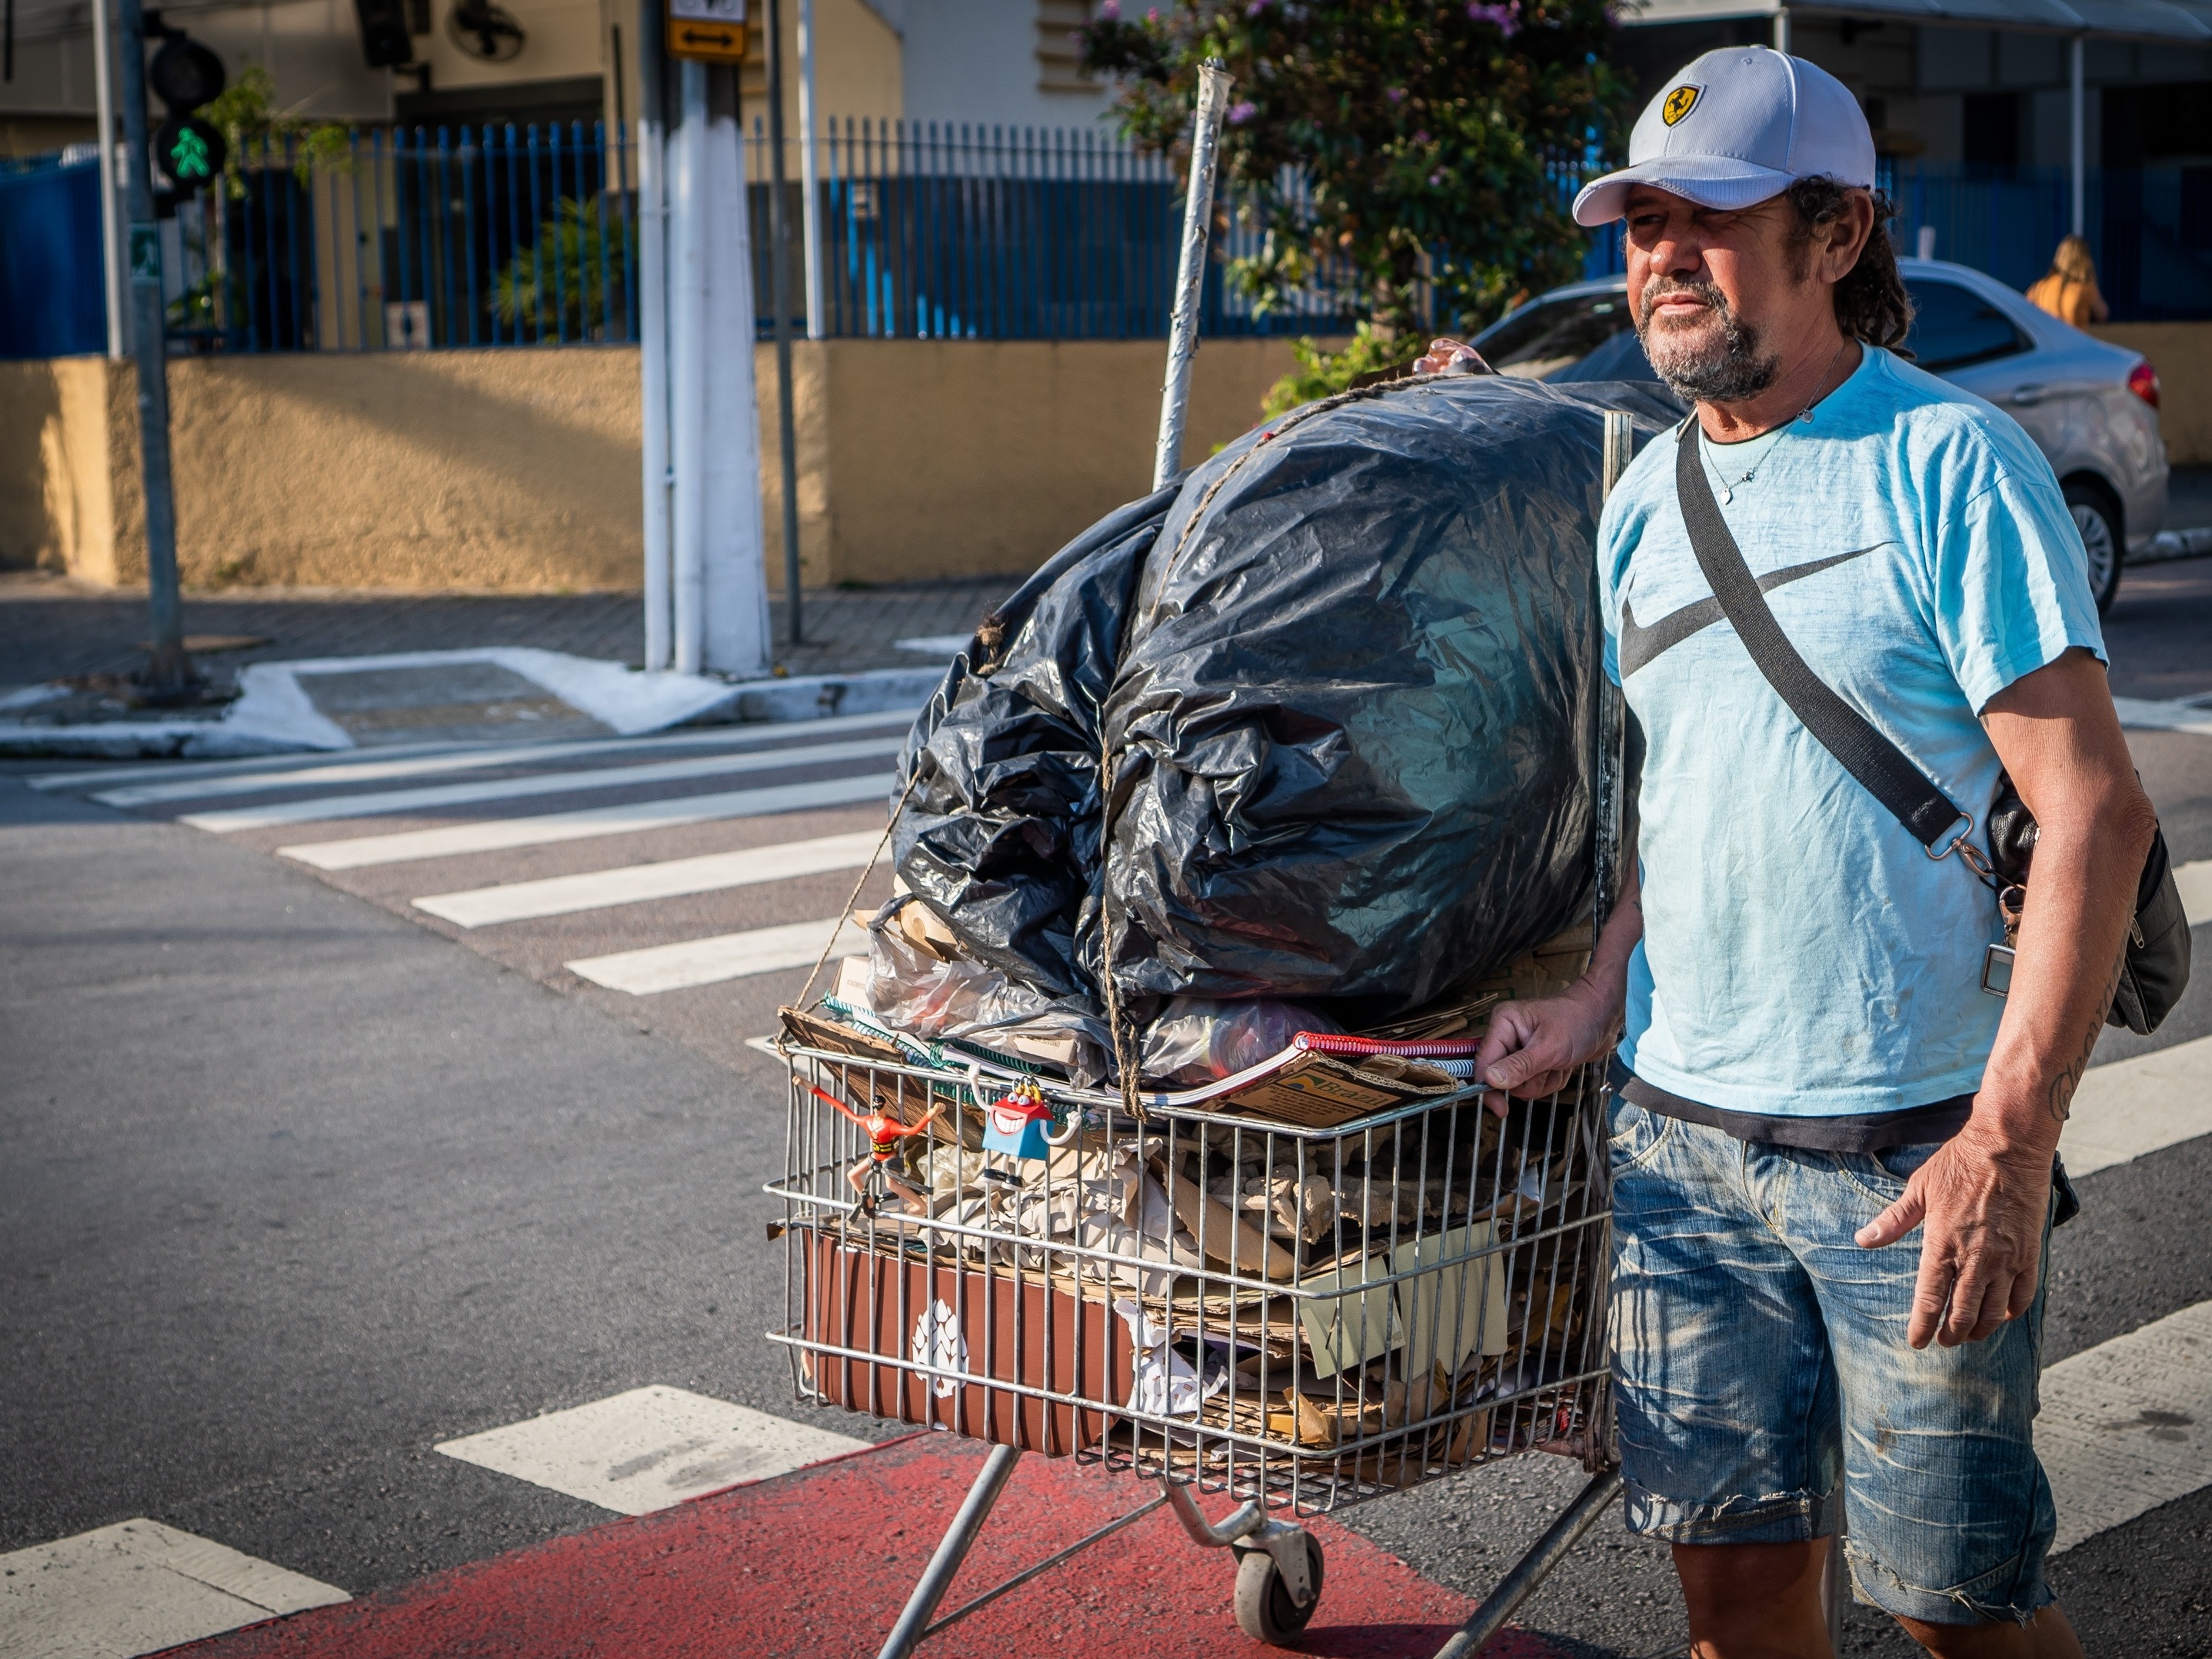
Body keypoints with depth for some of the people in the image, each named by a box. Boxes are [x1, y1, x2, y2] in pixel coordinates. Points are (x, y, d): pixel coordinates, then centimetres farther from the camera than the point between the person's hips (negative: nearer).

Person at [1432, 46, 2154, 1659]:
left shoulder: (1951, 463, -11)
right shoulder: (1646, 497, 10)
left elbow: (2098, 815, -14)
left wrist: (2012, 1136, -20)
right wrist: (1594, 1008, 5)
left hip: (1916, 1147, -5)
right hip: (1680, 1133, 6)